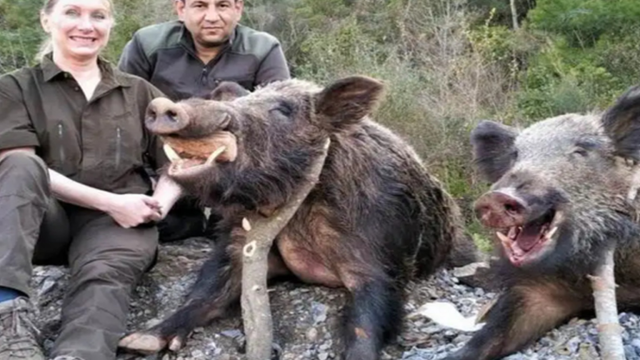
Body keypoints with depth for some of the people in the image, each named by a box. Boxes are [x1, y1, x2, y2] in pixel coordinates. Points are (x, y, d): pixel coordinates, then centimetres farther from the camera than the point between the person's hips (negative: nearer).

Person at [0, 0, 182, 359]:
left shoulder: (140, 93, 17)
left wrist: (158, 204, -13)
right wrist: (109, 201, -15)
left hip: (120, 221, 1)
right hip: (44, 220, 0)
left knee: (104, 275, -33)